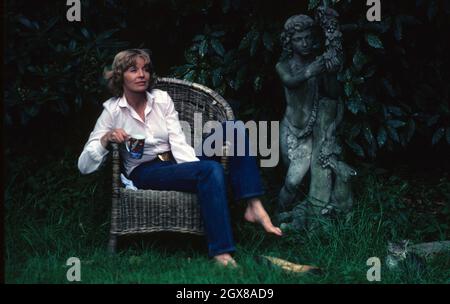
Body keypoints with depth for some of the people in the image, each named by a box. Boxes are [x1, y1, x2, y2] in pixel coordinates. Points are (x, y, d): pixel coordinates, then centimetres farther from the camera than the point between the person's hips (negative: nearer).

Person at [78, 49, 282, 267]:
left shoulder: (162, 99, 5)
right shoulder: (113, 110, -5)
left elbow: (178, 143, -4)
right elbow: (84, 166, -9)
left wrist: (197, 166, -22)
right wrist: (106, 139, -27)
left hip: (178, 163, 5)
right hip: (146, 173, -5)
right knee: (211, 170, -34)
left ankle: (254, 207, -24)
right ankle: (221, 253, -42)